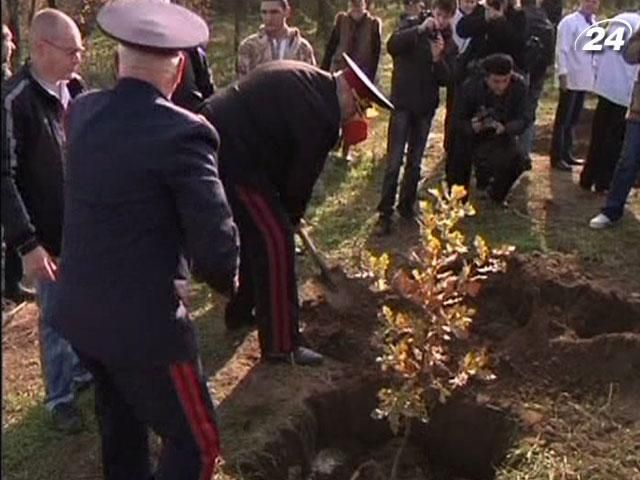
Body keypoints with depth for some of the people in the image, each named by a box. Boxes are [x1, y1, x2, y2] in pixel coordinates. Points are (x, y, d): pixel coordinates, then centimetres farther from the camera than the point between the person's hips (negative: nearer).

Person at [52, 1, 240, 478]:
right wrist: (226, 279, 1)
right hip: (143, 320, -8)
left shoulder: (82, 111, -1)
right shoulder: (182, 132, -22)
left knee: (121, 424, 29)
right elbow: (216, 242, -21)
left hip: (79, 310, 8)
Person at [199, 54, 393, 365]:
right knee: (275, 240, -6)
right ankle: (280, 345, 1)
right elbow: (303, 172, -6)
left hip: (217, 138, 11)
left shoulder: (304, 80, 14)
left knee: (254, 232, 23)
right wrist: (292, 214, 14)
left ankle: (240, 311, 38)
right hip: (233, 155, -10)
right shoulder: (321, 114, -16)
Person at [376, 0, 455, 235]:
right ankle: (385, 213, -4)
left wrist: (438, 58, -20)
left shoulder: (447, 41, 7)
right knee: (394, 161, -8)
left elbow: (445, 79, -2)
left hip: (426, 106, 4)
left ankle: (407, 205, 25)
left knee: (415, 162, 11)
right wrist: (420, 28, -33)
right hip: (403, 103, -4)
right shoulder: (412, 24, -3)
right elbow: (392, 46, -24)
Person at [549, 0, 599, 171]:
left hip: (584, 78, 7)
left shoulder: (594, 24, 14)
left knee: (573, 119, 13)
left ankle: (566, 153, 22)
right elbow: (562, 50, -13)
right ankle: (556, 157, 2)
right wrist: (562, 73, -20)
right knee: (563, 119, -3)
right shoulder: (570, 22, -9)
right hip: (571, 77, -7)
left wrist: (596, 72, 12)